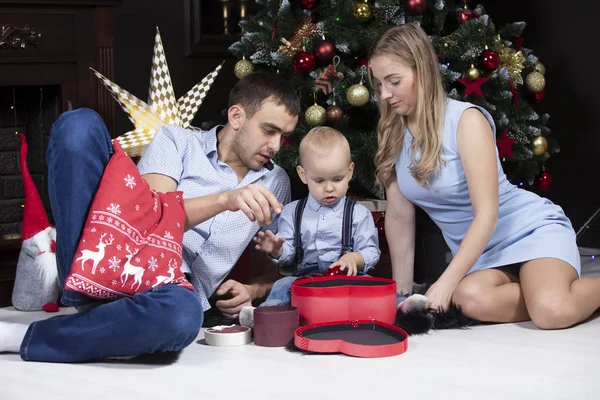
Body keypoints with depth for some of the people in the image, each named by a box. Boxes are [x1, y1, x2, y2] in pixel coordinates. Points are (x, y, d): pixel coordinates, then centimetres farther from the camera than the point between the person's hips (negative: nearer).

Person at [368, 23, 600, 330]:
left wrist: (446, 283, -28)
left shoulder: (466, 120, -17)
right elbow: (399, 214, 4)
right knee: (470, 299, -34)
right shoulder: (392, 134, 0)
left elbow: (487, 214, -22)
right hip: (479, 251, 4)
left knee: (552, 313, -35)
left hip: (532, 228, -4)